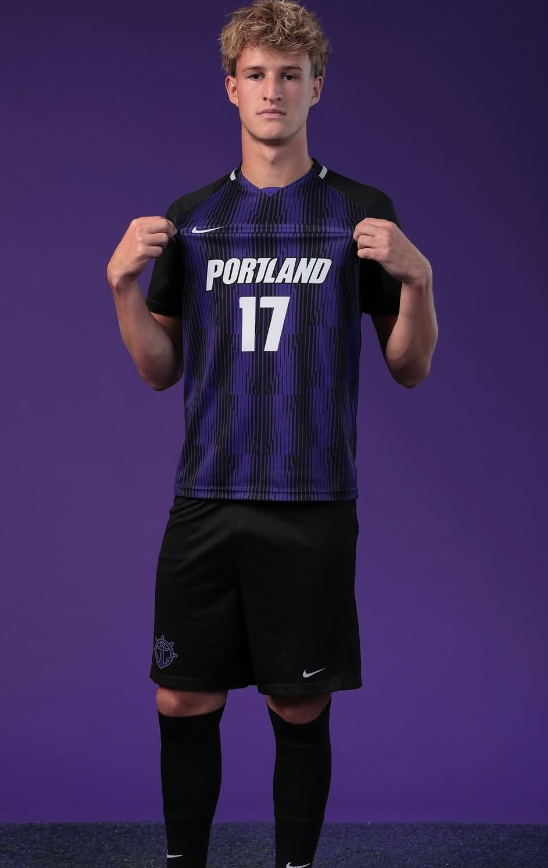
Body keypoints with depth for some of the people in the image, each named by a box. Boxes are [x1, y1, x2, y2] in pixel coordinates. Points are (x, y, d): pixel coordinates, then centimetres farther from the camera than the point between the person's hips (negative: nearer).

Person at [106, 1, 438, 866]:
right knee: (184, 703, 7)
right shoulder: (190, 216, 10)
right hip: (204, 501, 2)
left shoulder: (362, 210, 2)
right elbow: (160, 370, 10)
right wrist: (123, 284, -5)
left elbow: (410, 368, 2)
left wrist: (416, 279, -16)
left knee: (300, 711, 5)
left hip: (311, 506, -2)